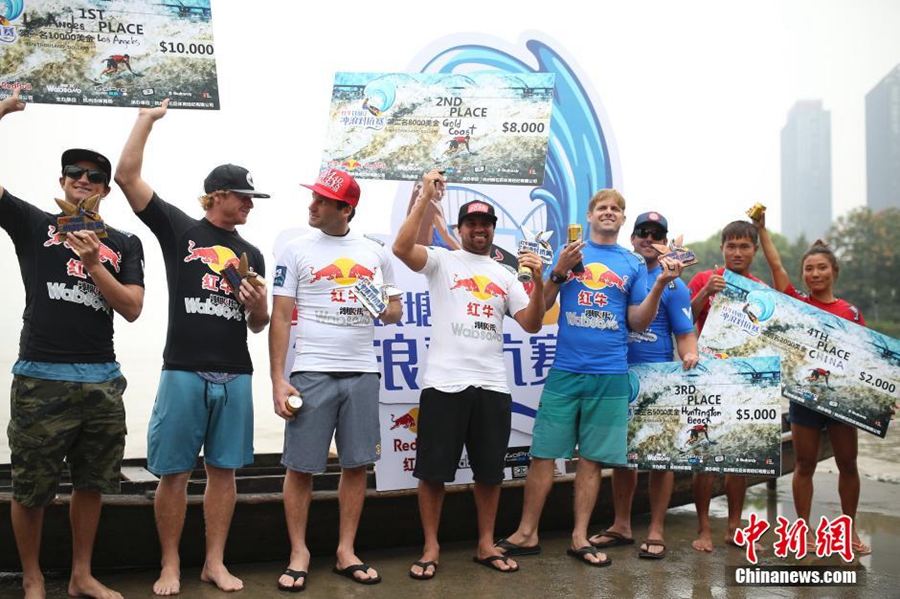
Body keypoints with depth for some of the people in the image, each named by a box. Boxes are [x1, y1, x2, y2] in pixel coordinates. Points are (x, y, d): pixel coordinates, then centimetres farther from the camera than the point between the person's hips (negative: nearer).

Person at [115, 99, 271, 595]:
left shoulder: (251, 254, 16)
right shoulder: (179, 229, 6)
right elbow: (127, 176, -2)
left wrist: (259, 306, -3)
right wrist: (147, 119, 0)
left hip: (235, 376, 3)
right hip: (183, 371, -3)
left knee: (223, 470, 6)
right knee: (173, 472, 1)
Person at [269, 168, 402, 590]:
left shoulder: (375, 251, 9)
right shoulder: (297, 250, 1)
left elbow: (395, 311, 17)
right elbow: (280, 317, -1)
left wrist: (383, 308, -8)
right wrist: (278, 379, -8)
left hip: (362, 373, 3)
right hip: (311, 373, -2)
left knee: (357, 464, 6)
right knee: (301, 466, 0)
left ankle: (346, 552, 19)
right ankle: (299, 553, 15)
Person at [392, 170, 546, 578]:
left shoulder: (505, 276, 16)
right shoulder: (442, 261, 4)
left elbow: (531, 324, 9)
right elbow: (401, 247, -15)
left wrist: (539, 281, -5)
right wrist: (426, 197, -16)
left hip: (492, 385, 4)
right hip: (445, 383, -4)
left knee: (490, 470, 11)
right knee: (433, 469, 2)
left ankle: (485, 544, 25)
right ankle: (431, 547, 16)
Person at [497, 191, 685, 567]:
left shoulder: (633, 264, 11)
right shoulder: (567, 252, 9)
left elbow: (638, 323, 6)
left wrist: (661, 284, -6)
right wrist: (559, 272, -12)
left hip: (610, 374, 1)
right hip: (565, 370, -1)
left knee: (592, 458, 6)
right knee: (543, 452, 0)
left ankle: (580, 538, 16)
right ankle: (527, 534, 11)